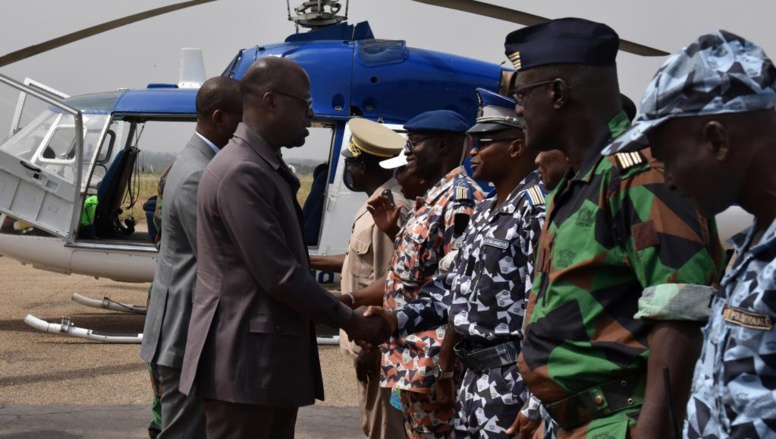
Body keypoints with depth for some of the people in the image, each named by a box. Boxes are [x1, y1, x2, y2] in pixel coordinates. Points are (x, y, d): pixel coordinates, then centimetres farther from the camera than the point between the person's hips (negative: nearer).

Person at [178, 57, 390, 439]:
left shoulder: (267, 167, 17)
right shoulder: (241, 172, -17)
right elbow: (278, 275, -19)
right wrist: (349, 321, -10)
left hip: (271, 358, 10)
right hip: (244, 360, -10)